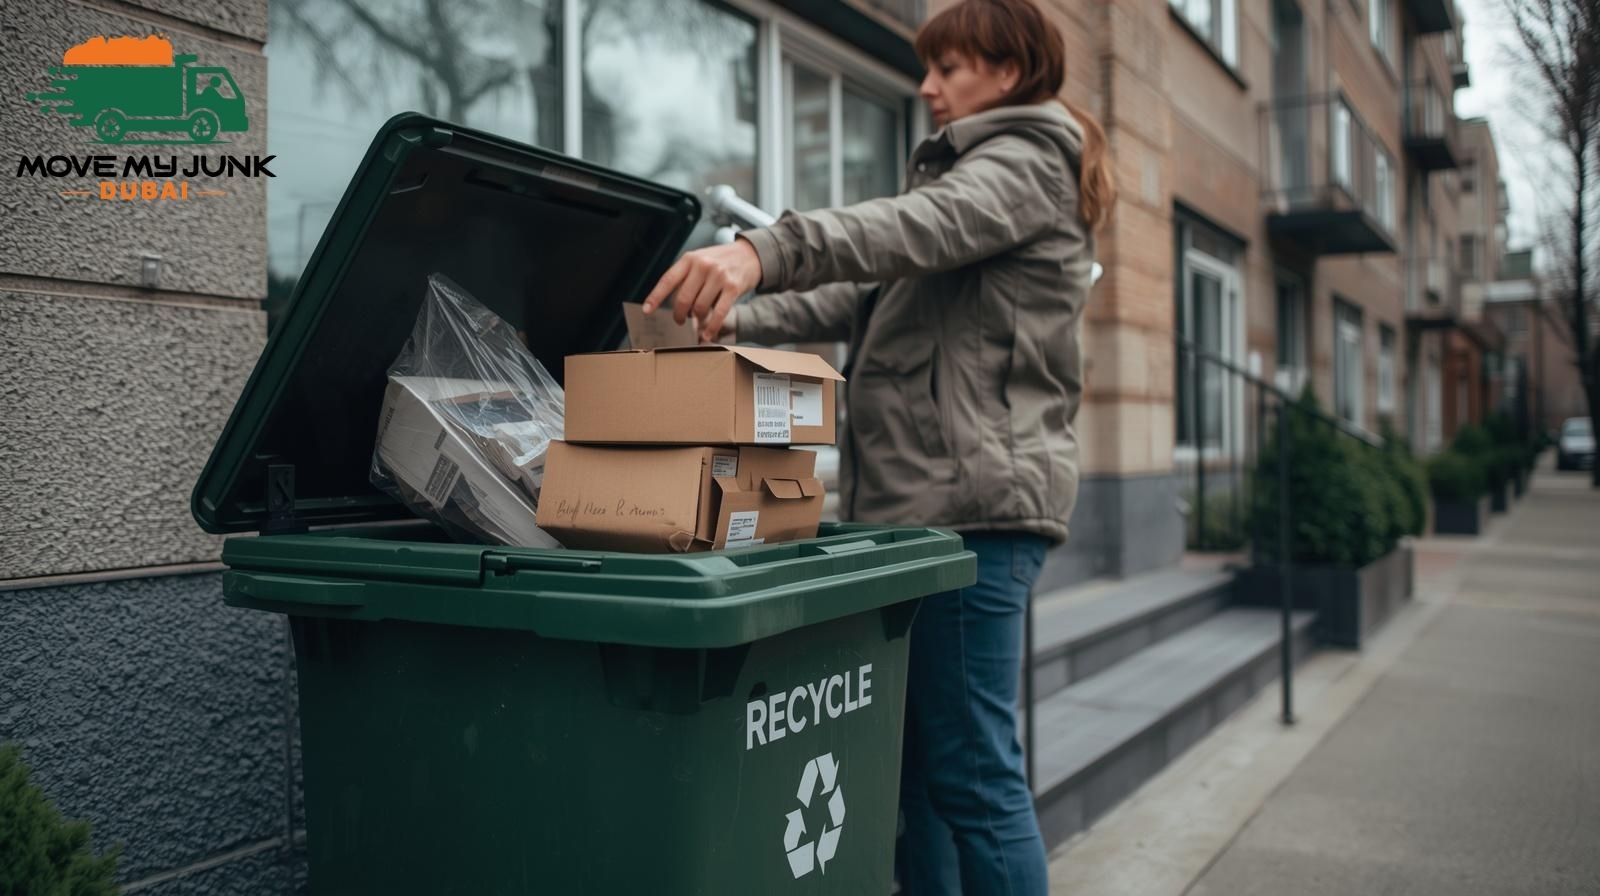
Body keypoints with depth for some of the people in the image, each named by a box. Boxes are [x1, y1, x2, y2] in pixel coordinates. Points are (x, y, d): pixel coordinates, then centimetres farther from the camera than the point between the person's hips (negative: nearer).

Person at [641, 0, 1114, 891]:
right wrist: (734, 319, 12)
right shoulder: (966, 166, 29)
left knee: (972, 769, -6)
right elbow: (865, 295, 24)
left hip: (973, 501, -10)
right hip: (920, 502, 10)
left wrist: (763, 250, -40)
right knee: (913, 758, 12)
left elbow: (923, 224, -24)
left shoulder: (1027, 163, -1)